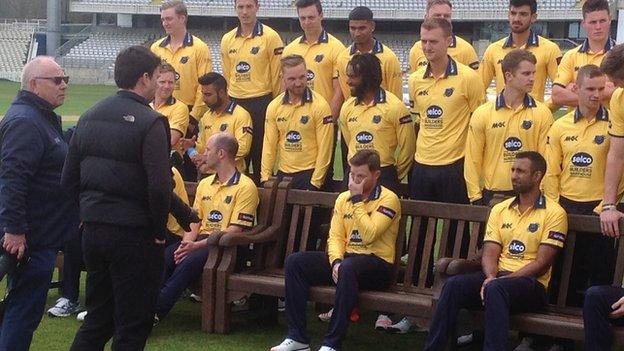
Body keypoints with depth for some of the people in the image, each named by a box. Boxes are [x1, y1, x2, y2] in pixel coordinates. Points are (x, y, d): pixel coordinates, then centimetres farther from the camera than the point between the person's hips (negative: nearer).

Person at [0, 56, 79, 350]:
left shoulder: (44, 118, 17)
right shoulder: (24, 122, -17)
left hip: (40, 235, 11)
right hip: (29, 237, -10)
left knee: (24, 307, 16)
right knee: (25, 309, -6)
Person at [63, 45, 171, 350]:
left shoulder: (89, 116, 8)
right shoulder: (150, 122, -14)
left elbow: (70, 179, 10)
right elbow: (159, 185, -22)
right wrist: (159, 228, -8)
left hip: (93, 230, 7)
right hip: (134, 234, -7)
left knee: (97, 317, 19)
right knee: (132, 326, 4)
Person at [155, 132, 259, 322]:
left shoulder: (245, 187, -6)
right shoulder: (204, 184, 19)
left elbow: (234, 230, -14)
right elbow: (195, 222, 16)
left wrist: (197, 246, -20)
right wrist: (186, 243, -7)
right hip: (201, 240, 6)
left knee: (189, 262, -33)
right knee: (164, 256, -24)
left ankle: (155, 312, -31)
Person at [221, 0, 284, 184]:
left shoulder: (270, 37, -5)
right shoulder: (227, 39, 9)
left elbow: (277, 76, -4)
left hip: (260, 104, -4)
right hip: (234, 103, 5)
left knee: (260, 154, 1)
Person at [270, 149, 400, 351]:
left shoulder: (388, 199, -8)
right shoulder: (343, 198, 12)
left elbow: (369, 235, -21)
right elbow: (335, 237, 5)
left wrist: (357, 199, -15)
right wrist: (336, 261, -15)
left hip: (377, 263, -6)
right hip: (346, 258, 6)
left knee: (348, 268, -40)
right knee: (294, 262, -13)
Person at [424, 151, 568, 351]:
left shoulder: (553, 213, -2)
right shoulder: (500, 209, 16)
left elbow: (542, 263, -9)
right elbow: (490, 253, 8)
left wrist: (499, 280, -16)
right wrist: (490, 277, -15)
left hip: (532, 284, -5)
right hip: (497, 277, 5)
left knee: (495, 289, -38)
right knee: (454, 285, -24)